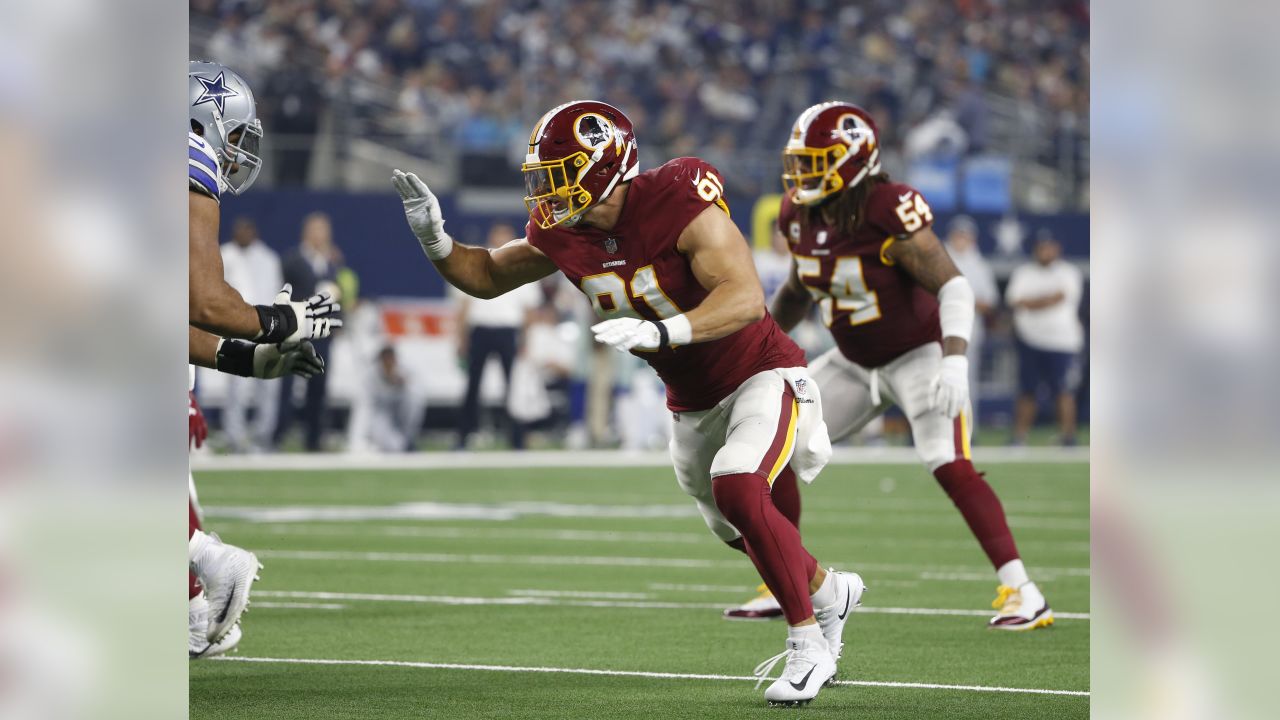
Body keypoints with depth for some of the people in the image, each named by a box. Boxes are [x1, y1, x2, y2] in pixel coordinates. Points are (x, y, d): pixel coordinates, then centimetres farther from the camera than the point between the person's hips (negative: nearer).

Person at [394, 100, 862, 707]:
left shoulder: (677, 206, -27)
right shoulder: (563, 234, -7)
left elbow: (745, 298, -38)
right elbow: (487, 276, 9)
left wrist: (659, 331, -51)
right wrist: (434, 239, -11)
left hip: (761, 376, -8)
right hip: (693, 406, 8)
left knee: (738, 489, -31)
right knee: (744, 533, 19)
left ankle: (809, 644, -17)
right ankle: (830, 593, 50)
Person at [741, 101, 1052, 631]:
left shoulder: (888, 212, -27)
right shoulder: (800, 216, -4)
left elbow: (952, 286, -28)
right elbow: (798, 290, 15)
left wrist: (955, 363, -39)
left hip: (918, 356, -8)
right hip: (855, 363, 8)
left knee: (949, 465, -24)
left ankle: (1022, 593, -21)